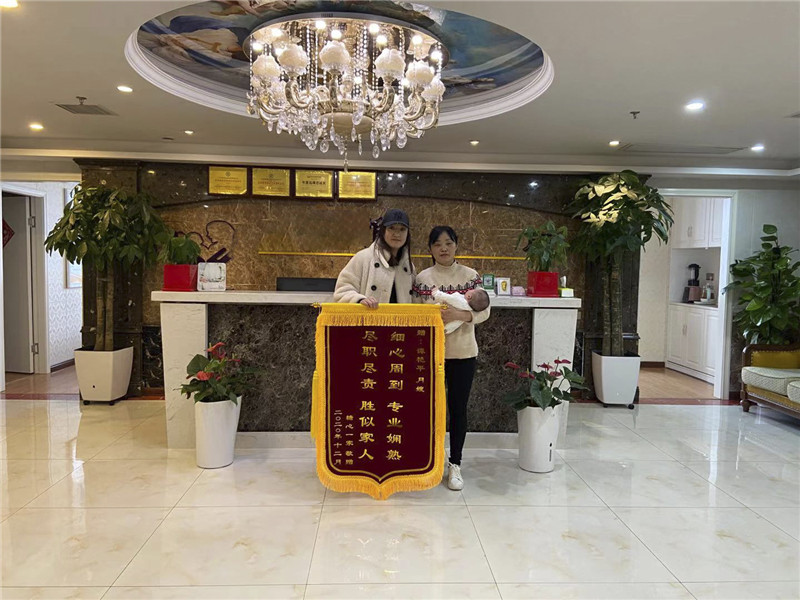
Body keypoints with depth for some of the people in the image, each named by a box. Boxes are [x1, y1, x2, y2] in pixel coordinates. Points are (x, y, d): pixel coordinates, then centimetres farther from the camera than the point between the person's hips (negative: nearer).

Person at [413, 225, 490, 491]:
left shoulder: (470, 275, -1)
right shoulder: (422, 278, 1)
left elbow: (484, 310, -5)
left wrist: (461, 315, -21)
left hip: (462, 352, 0)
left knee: (458, 408, 7)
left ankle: (455, 464, 20)